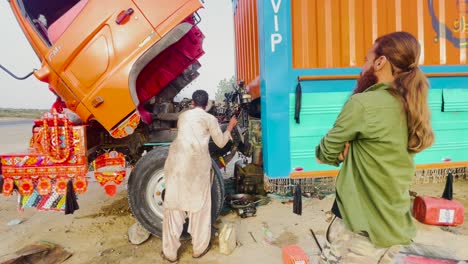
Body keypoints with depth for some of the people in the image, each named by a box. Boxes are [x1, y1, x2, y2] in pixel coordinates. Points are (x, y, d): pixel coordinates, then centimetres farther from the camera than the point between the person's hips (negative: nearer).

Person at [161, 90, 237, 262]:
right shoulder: (210, 119, 7)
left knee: (173, 205, 11)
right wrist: (230, 126, 27)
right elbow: (221, 143, 13)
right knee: (199, 204, 12)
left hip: (177, 160, 3)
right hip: (197, 163, -3)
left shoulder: (182, 116, 20)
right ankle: (199, 248, 26)